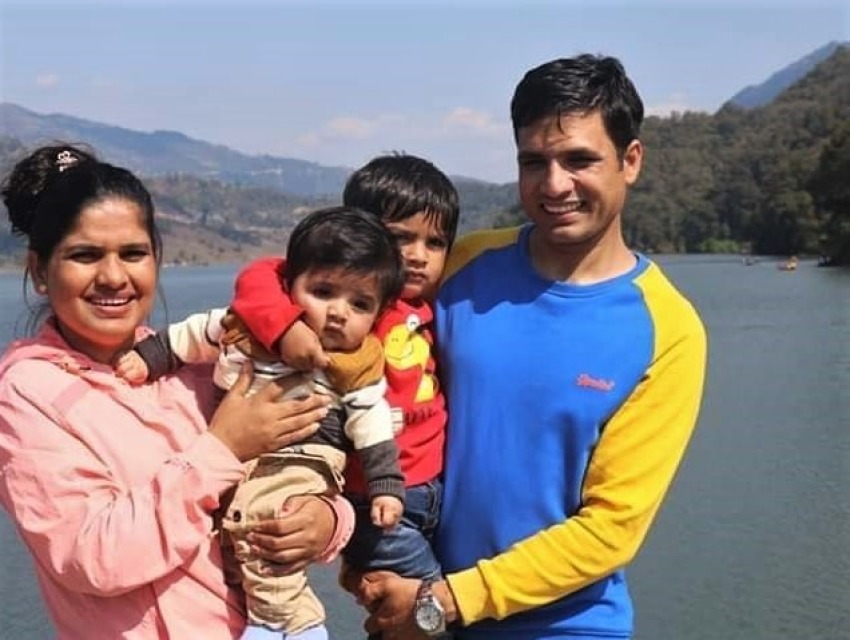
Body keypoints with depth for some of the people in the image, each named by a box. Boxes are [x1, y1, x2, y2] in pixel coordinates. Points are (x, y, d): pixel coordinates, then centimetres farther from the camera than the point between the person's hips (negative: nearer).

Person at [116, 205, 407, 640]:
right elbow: (195, 335, 13)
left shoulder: (358, 365, -7)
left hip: (301, 465, -6)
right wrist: (147, 356, 11)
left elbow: (371, 423, 0)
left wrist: (386, 484, -2)